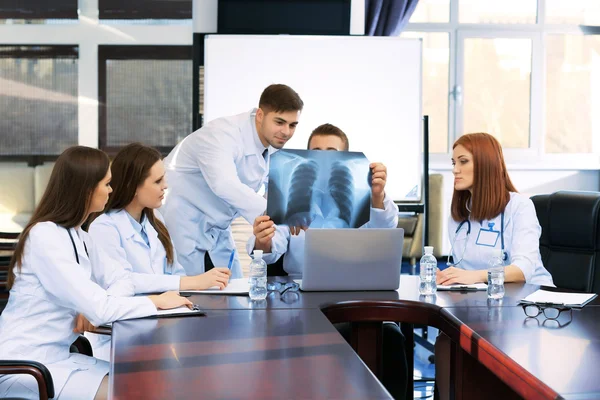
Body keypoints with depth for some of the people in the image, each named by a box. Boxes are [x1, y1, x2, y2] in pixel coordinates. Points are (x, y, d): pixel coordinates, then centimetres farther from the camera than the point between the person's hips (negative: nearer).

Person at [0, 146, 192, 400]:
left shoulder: (77, 235, 9)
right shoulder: (45, 237, -21)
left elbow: (121, 279, 10)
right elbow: (99, 309, -26)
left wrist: (96, 307, -12)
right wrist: (156, 301, -13)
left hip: (58, 355, 9)